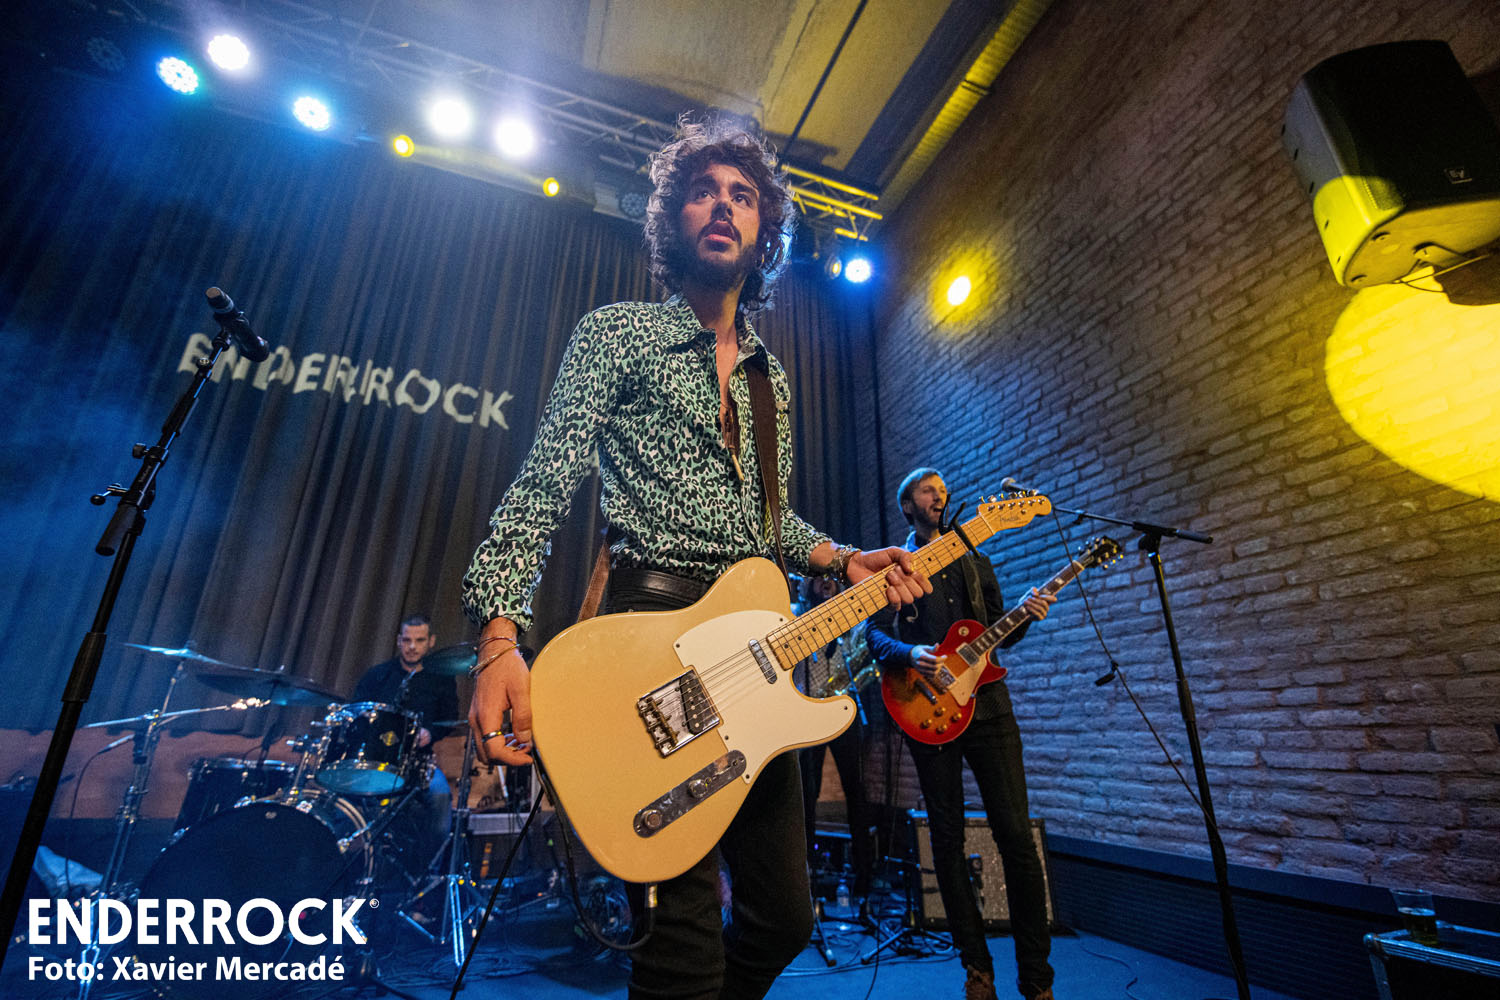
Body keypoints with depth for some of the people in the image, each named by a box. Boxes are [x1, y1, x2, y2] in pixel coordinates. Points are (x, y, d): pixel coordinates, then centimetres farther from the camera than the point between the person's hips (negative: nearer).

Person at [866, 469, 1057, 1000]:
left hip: (987, 705, 3)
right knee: (947, 838, 6)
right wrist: (910, 653, -20)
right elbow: (876, 635, -1)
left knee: (1015, 832, -1)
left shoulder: (976, 563, 17)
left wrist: (1026, 615, -2)